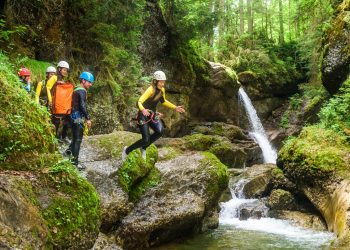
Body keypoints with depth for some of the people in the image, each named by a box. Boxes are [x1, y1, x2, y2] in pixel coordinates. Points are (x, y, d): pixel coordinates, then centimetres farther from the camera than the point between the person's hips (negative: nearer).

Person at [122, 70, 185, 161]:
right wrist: (143, 110, -57)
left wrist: (175, 107, 13)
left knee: (160, 131, -22)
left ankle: (143, 148, 2)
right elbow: (139, 102, -36)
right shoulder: (150, 90, -24)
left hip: (153, 114, 6)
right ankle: (127, 150, 13)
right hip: (143, 115, -6)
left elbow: (163, 101, 19)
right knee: (146, 140, -13)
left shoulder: (162, 90, -1)